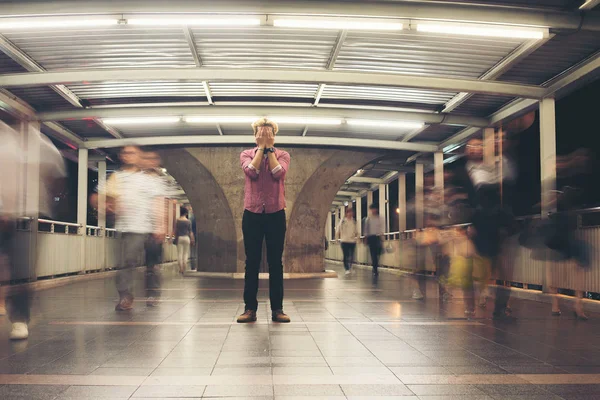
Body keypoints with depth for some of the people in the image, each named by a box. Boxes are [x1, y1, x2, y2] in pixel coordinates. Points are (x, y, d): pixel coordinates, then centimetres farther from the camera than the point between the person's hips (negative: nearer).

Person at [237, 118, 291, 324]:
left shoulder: (283, 155, 6)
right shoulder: (246, 154, 7)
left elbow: (278, 172, -14)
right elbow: (251, 171, -13)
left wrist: (270, 148, -7)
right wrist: (261, 147, -7)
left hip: (276, 214, 0)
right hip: (252, 213, 0)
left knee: (275, 262, 2)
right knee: (252, 262, 2)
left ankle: (277, 309, 6)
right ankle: (250, 308, 6)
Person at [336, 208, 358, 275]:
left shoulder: (354, 222, 8)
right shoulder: (342, 221, -1)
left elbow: (356, 231, 16)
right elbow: (337, 230, 1)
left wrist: (357, 236, 2)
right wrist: (338, 237, 0)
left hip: (352, 241, 3)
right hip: (344, 241, -3)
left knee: (351, 256, 4)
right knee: (346, 256, -5)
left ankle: (350, 268, 19)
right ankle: (347, 269, -1)